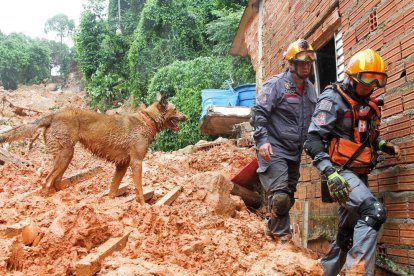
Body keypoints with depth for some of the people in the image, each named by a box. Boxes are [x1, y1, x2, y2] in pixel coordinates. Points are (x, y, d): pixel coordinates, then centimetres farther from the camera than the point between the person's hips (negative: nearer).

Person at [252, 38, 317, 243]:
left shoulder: (311, 89, 15)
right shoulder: (276, 84, -7)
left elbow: (312, 122, 25)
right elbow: (259, 113, -13)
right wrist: (262, 140, -23)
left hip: (294, 153, 8)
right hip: (273, 150, -8)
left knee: (288, 198, 13)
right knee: (279, 197, -15)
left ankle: (271, 229, 30)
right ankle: (283, 238, -2)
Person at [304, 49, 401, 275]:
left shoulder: (368, 103, 13)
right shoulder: (333, 99, -11)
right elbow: (314, 140, -20)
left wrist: (383, 144, 7)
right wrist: (329, 172, -32)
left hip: (359, 175, 8)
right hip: (341, 172, -8)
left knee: (347, 232, 13)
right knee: (374, 212, -26)